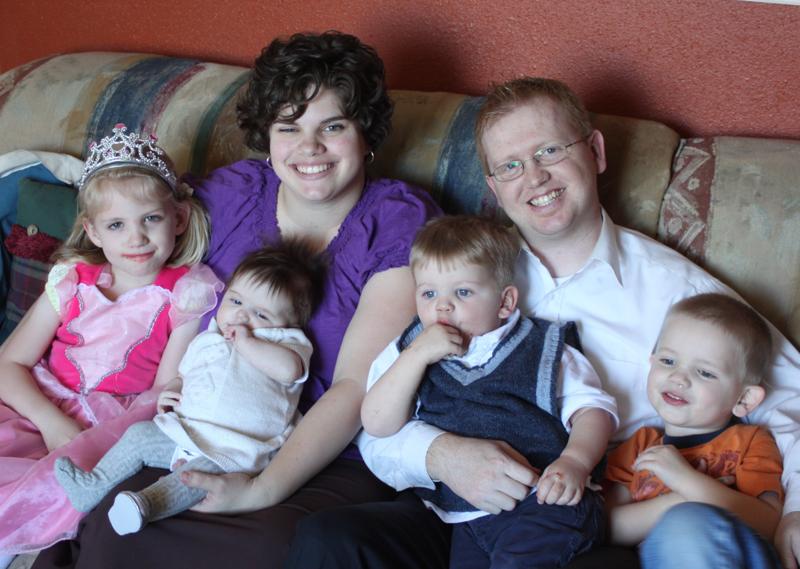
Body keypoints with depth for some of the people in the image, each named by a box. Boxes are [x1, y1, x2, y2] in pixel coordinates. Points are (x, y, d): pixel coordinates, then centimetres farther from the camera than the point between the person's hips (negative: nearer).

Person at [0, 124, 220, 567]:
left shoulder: (187, 293, -4)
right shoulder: (73, 279, 5)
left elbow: (167, 391, -8)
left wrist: (82, 443, -20)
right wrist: (54, 425, -16)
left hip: (118, 422, -2)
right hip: (43, 405, 2)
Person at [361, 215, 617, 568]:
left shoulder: (541, 349, 9)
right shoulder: (409, 354, 15)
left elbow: (592, 408, 3)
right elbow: (377, 425, 3)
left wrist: (574, 462, -17)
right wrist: (419, 354, -6)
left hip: (545, 501, -2)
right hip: (466, 518, 3)